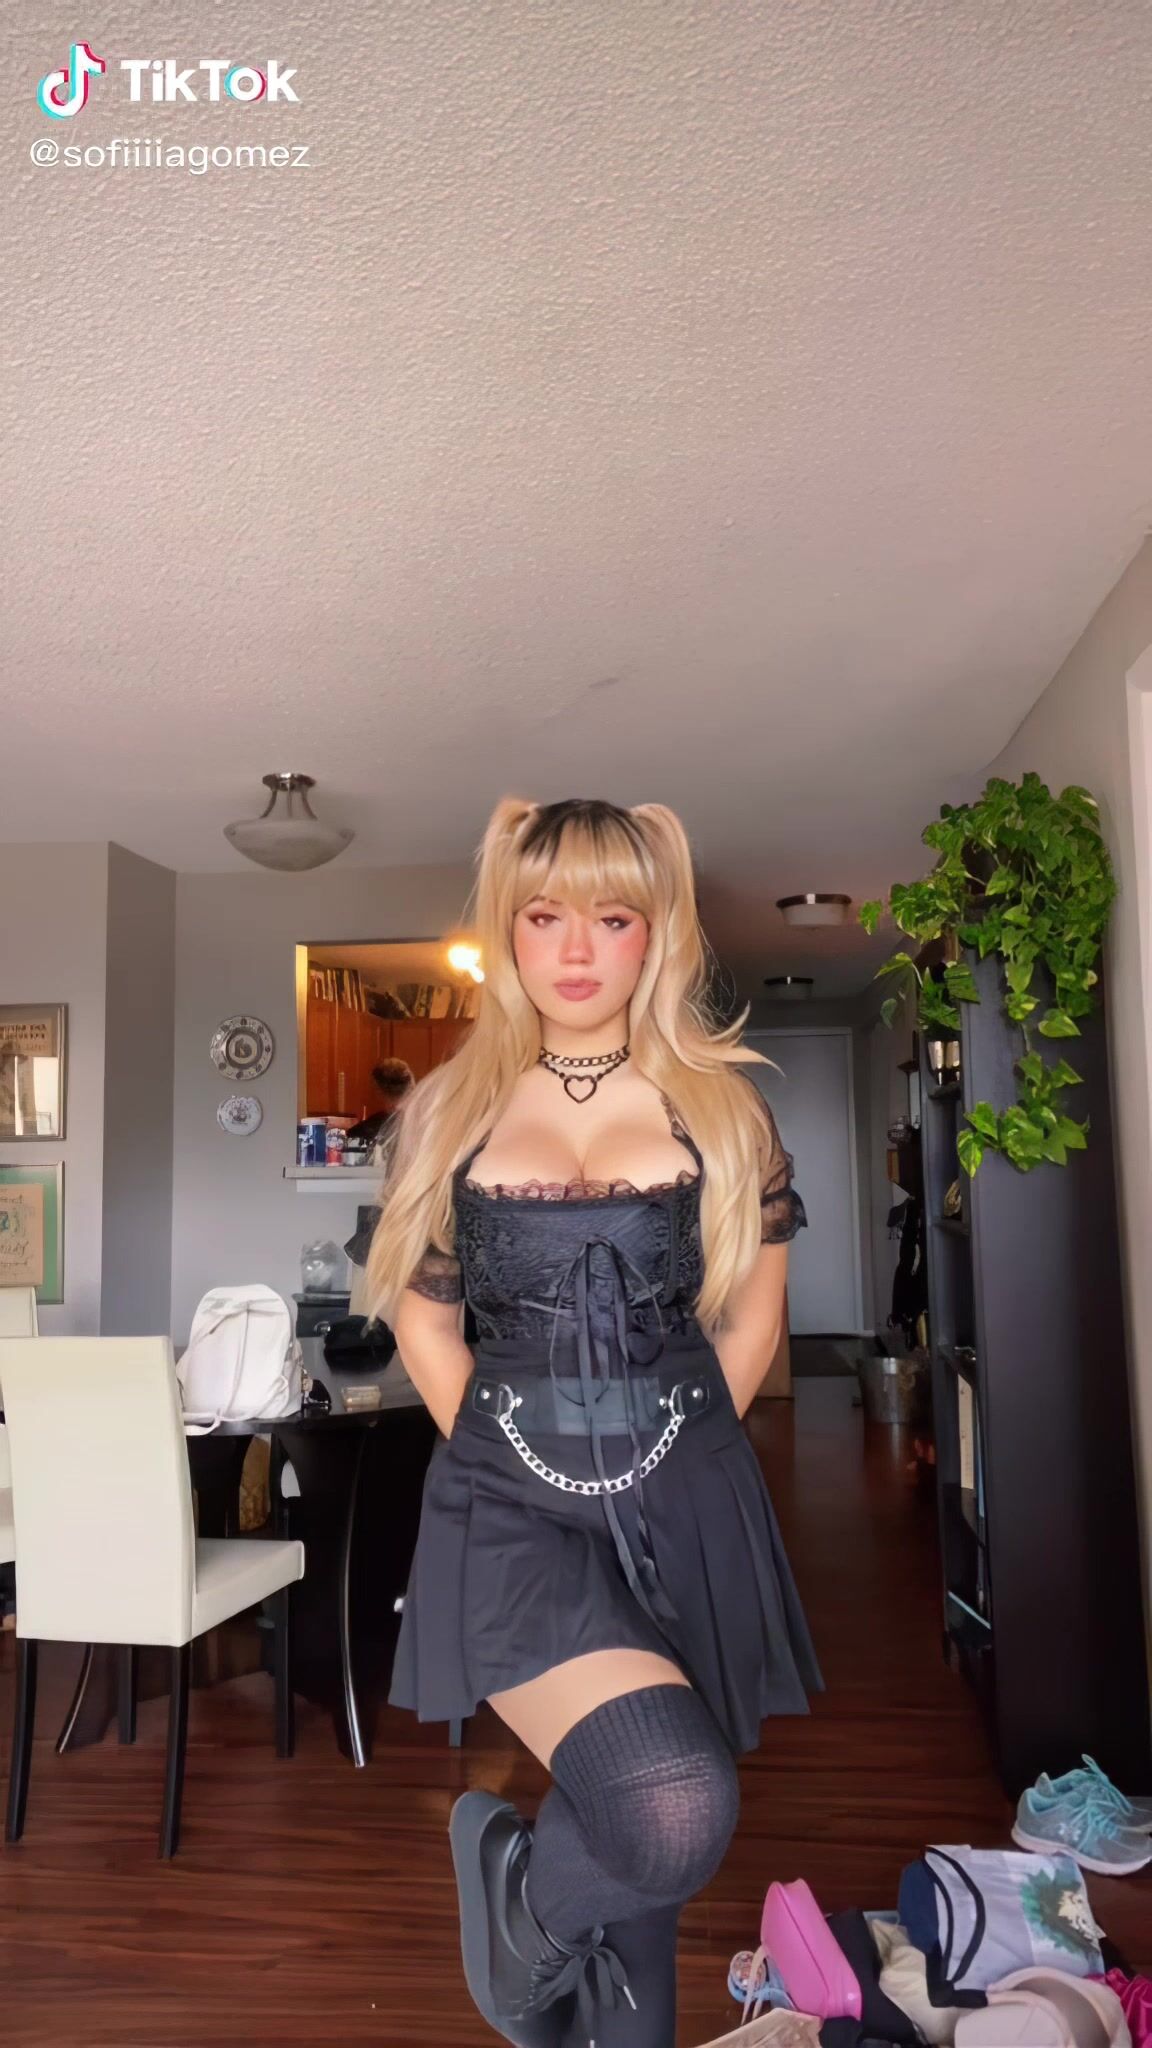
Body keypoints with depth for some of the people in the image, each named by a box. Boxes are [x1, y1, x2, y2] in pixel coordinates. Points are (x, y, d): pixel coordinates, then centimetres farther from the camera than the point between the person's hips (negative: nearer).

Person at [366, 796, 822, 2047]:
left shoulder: (719, 1107, 4)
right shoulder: (448, 1112, 2)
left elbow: (751, 1312, 11)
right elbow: (421, 1317, 9)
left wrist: (675, 1445, 7)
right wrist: (510, 1452, 3)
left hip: (684, 1513, 2)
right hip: (512, 1509, -2)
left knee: (651, 1852, 11)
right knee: (675, 1814, -22)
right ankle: (518, 1898, 11)